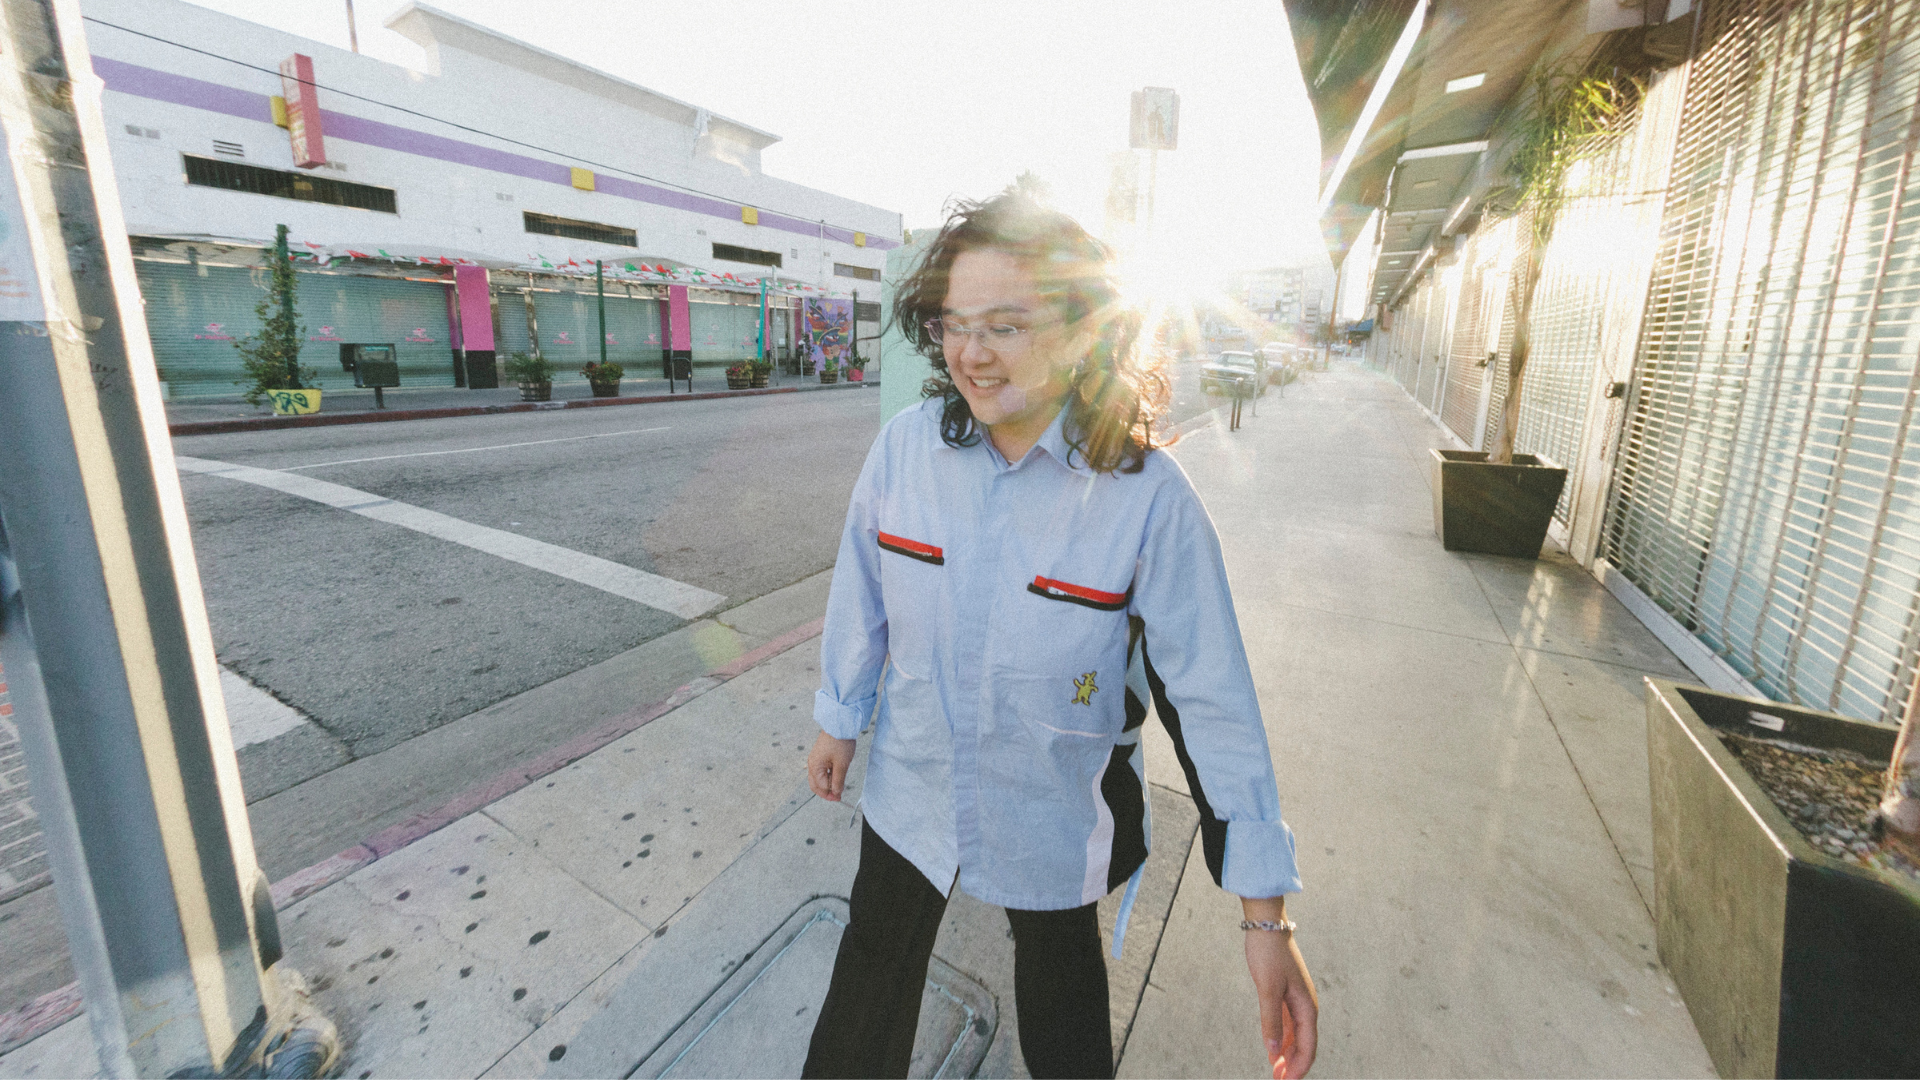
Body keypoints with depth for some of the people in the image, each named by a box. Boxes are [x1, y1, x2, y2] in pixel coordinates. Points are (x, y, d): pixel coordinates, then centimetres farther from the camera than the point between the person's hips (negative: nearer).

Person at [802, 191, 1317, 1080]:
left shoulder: (1149, 497, -24)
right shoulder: (904, 445, -16)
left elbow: (1209, 694, -19)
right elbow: (862, 594, -3)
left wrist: (1264, 910, -15)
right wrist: (839, 718, 9)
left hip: (1057, 815, -2)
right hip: (911, 789, 3)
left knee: (1061, 978, 28)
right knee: (874, 970, 27)